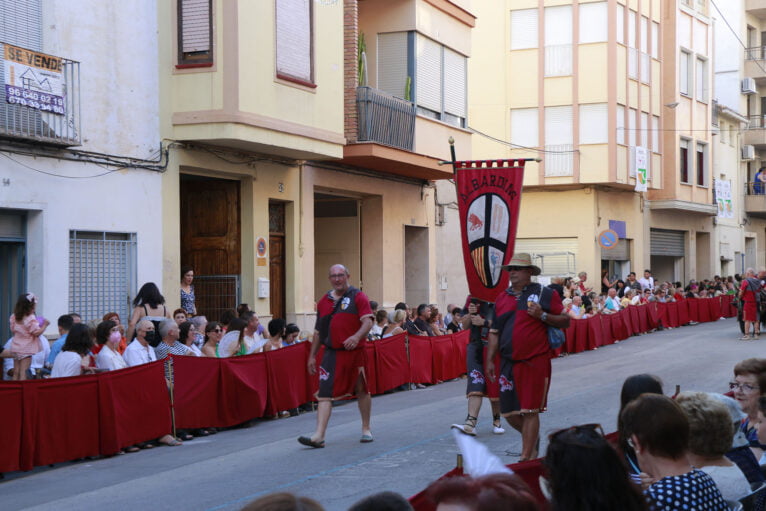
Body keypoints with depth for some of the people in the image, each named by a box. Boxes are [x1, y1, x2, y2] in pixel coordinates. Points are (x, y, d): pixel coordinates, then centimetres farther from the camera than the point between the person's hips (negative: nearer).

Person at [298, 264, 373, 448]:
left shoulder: (358, 297, -1)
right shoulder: (324, 301, 13)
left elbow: (368, 322, -12)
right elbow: (318, 331, 18)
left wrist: (357, 336, -31)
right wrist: (312, 356, 16)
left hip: (355, 352, -3)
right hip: (332, 353, 3)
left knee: (362, 391, 10)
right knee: (325, 394, -7)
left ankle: (366, 429, 28)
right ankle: (319, 436, -10)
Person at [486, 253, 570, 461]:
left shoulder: (544, 294, 0)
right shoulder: (502, 299, 13)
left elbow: (565, 321, 0)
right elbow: (494, 332, 15)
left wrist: (542, 316, -15)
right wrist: (489, 360, 9)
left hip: (535, 362, -5)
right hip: (509, 363, 5)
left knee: (530, 410, -5)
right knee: (509, 412, 6)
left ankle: (526, 456, 1)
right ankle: (532, 437, 34)